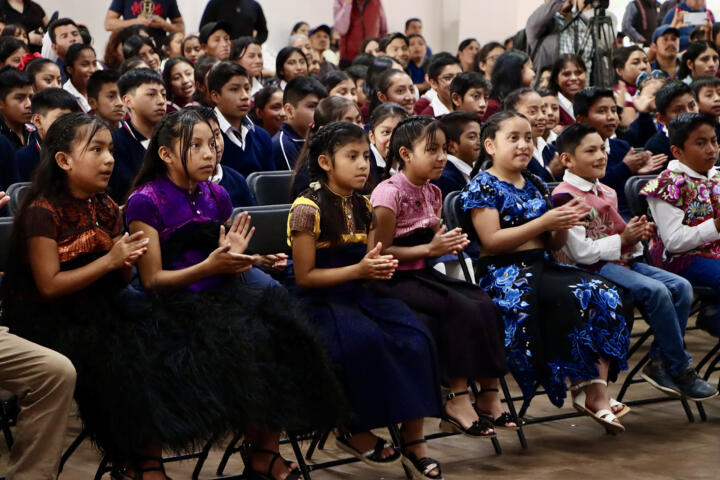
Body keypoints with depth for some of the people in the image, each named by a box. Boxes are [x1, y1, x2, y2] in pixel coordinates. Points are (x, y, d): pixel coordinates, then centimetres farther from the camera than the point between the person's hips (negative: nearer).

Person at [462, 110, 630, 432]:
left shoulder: (535, 186, 20)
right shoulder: (483, 186, -1)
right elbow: (492, 240, -13)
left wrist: (565, 223, -2)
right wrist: (544, 223, -16)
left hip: (542, 267, 7)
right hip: (504, 273, -7)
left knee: (606, 296, -20)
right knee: (577, 297, -32)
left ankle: (597, 388, -26)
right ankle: (586, 387, -19)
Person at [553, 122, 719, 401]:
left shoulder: (607, 193, 19)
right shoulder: (565, 197, -11)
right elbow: (582, 252, -17)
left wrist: (638, 234, 4)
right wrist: (623, 238, -13)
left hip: (625, 260, 9)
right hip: (595, 268, -9)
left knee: (681, 286, -12)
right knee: (655, 290, -28)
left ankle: (660, 362, -7)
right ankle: (679, 370, -15)